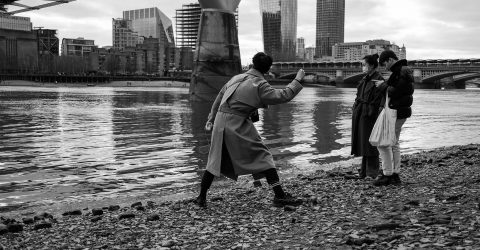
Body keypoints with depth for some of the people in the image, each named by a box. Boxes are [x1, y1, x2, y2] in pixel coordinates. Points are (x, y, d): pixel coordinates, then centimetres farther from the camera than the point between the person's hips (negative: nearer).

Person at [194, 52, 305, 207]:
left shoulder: (237, 78, 14)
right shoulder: (260, 86, -7)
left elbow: (219, 99, 20)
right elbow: (283, 96, -12)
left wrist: (211, 119, 27)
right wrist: (297, 80, 1)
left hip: (220, 122, 6)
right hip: (238, 126, -6)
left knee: (215, 161, 18)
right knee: (262, 157, 3)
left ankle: (201, 198, 24)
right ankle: (279, 195, 0)